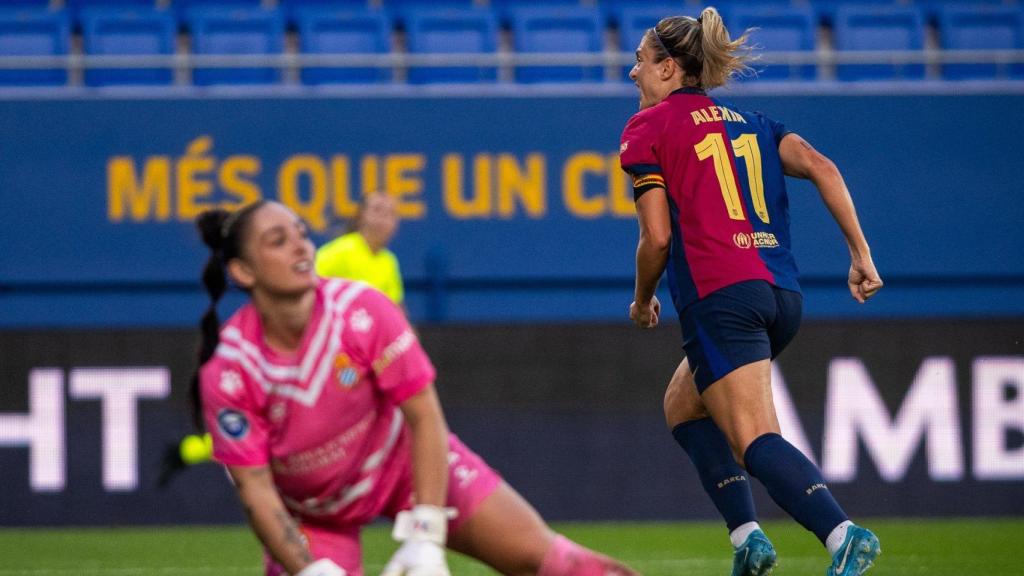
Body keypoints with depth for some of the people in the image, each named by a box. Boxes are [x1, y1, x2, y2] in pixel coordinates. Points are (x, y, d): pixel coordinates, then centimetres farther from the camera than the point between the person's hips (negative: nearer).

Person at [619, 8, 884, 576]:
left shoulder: (647, 128, 5)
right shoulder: (749, 122, 22)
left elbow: (657, 237, -2)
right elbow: (821, 167, 6)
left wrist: (643, 300, 16)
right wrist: (861, 253, 3)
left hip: (720, 295, -7)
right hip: (783, 293, 7)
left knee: (754, 440, -13)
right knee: (683, 405, 25)